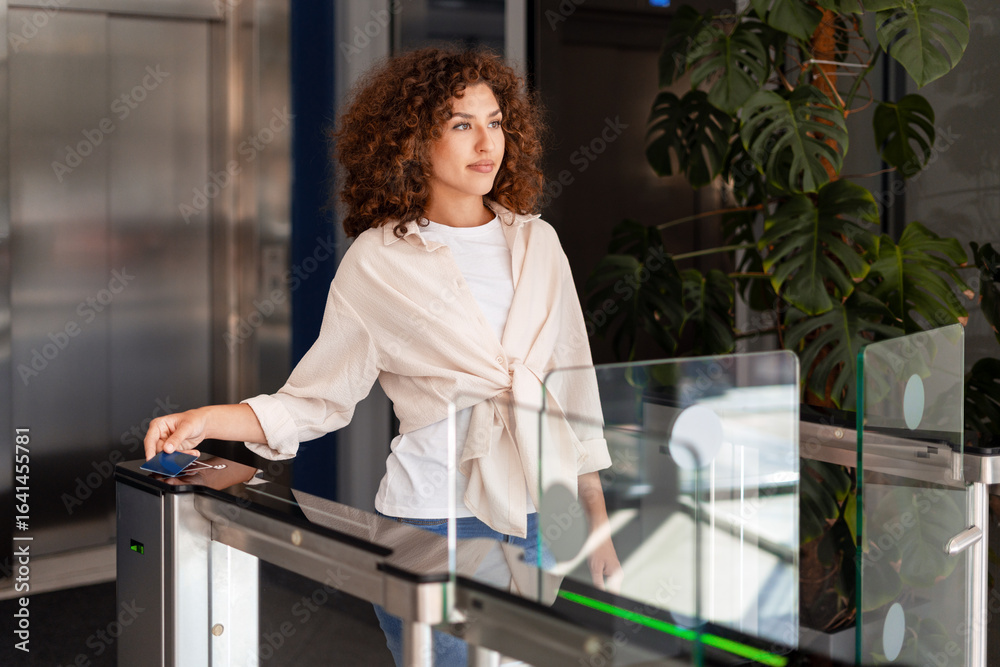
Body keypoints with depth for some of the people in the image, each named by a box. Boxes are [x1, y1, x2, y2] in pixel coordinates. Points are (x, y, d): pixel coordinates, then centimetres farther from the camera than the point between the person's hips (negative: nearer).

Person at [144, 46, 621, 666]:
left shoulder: (536, 241, 7)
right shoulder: (379, 261, -4)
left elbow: (573, 383, 11)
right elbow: (317, 398, -2)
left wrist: (599, 520, 11)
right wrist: (207, 419, -17)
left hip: (540, 519, 4)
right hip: (432, 521, -3)